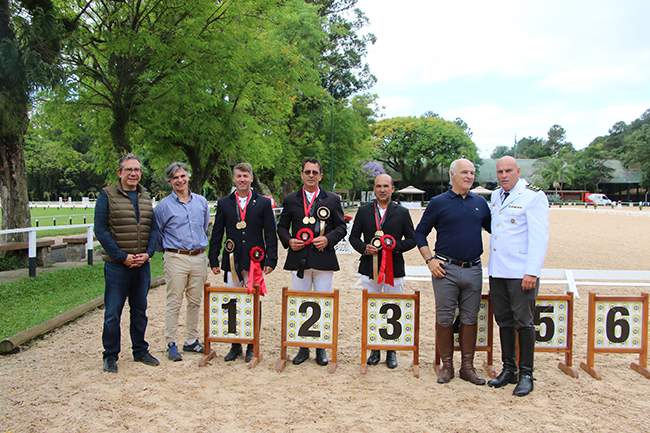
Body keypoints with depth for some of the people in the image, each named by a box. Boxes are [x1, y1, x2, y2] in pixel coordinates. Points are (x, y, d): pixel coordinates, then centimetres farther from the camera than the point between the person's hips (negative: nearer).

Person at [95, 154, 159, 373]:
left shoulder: (146, 197, 10)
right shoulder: (107, 195, -4)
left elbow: (153, 229, 11)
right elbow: (101, 230, -9)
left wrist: (147, 253, -6)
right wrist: (123, 257, -14)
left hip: (142, 265, 5)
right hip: (117, 265, -4)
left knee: (140, 310, 14)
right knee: (112, 312, 2)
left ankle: (140, 350, 27)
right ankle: (110, 356, 17)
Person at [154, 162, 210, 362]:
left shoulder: (201, 202, 9)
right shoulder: (164, 206, -2)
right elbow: (156, 233, 7)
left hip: (199, 257, 4)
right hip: (176, 258, -4)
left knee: (195, 301, 9)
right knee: (174, 302, -2)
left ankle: (192, 341, 20)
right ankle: (171, 344, 8)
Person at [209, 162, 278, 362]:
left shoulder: (263, 203, 4)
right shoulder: (224, 204, 9)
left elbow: (270, 234, 2)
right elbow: (216, 235, 10)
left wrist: (271, 260, -5)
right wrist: (214, 260, 5)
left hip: (255, 262, -2)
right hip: (232, 263, 2)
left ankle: (252, 347, 16)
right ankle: (235, 345, 20)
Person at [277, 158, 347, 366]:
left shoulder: (332, 199, 7)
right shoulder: (291, 199, 9)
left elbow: (341, 227, 7)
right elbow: (282, 226, 14)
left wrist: (328, 239, -11)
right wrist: (288, 240, -5)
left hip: (324, 259, -1)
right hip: (299, 259, 1)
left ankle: (321, 348, 17)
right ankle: (303, 347, 19)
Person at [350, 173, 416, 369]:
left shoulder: (402, 212, 5)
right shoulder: (364, 211, 8)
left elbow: (412, 239, 4)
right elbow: (354, 237, 9)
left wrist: (396, 246, -14)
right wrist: (364, 248, -10)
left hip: (394, 270, -1)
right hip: (370, 269, 1)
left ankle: (391, 351, 18)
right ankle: (374, 350, 22)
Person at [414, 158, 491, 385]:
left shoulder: (480, 203, 10)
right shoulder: (438, 203, 0)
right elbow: (420, 233, 4)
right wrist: (429, 260, -5)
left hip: (473, 270, 3)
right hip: (446, 270, -3)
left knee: (470, 319, 8)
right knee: (445, 318, 2)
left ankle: (467, 366, 20)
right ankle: (447, 365, 17)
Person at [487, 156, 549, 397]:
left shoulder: (534, 196, -7)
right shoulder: (495, 196, 14)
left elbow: (539, 237, -14)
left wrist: (532, 272, -19)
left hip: (521, 272, -6)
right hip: (497, 270, 7)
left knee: (523, 321, -1)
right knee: (504, 321, 12)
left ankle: (526, 375, 11)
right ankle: (508, 370, 23)